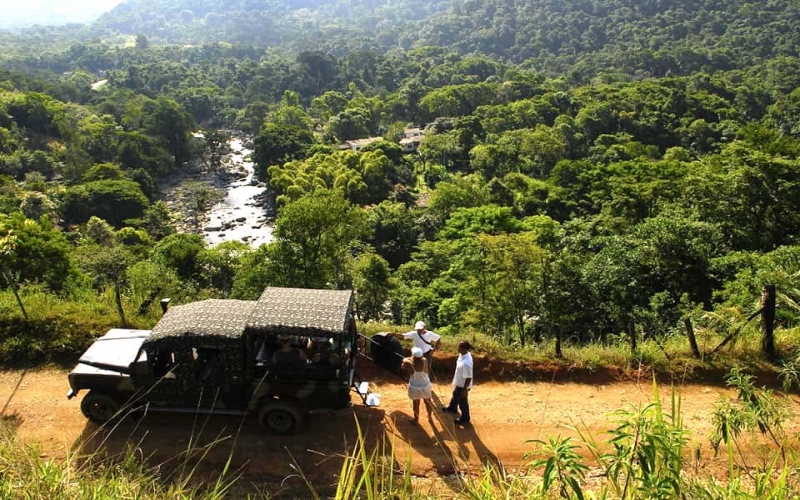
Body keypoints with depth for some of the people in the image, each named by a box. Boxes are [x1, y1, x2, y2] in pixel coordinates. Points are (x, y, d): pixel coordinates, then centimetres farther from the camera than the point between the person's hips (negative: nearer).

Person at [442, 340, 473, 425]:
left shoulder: (466, 363, -41)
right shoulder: (463, 354, -12)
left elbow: (468, 378, -31)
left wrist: (465, 390, -20)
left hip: (463, 385, -9)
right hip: (459, 383, 9)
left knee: (462, 402, 15)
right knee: (455, 395, 33)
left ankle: (465, 419, 39)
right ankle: (452, 408, 61)